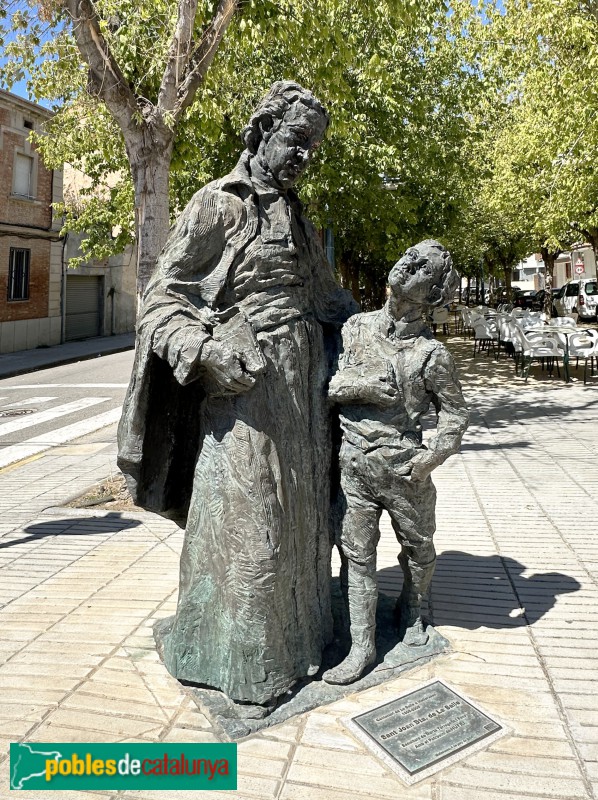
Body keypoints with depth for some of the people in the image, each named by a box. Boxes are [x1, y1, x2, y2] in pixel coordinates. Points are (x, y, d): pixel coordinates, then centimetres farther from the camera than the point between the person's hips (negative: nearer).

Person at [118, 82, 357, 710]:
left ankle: (295, 632, 33)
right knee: (243, 520, 0)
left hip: (300, 387, 7)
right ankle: (240, 662, 19)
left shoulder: (294, 214, 17)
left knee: (297, 513, 14)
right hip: (243, 385, -7)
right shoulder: (217, 204, -4)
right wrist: (207, 352, -24)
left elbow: (323, 292, 27)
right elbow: (164, 297, -8)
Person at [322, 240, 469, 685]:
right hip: (353, 465, 2)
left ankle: (411, 610, 47)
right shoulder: (356, 327, 1)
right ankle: (362, 647, 21)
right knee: (357, 555, 7)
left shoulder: (431, 353, -7)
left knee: (419, 549, 17)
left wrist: (431, 458, -11)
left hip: (403, 468, -1)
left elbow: (455, 413, 1)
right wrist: (366, 385, -16)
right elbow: (330, 385, 1)